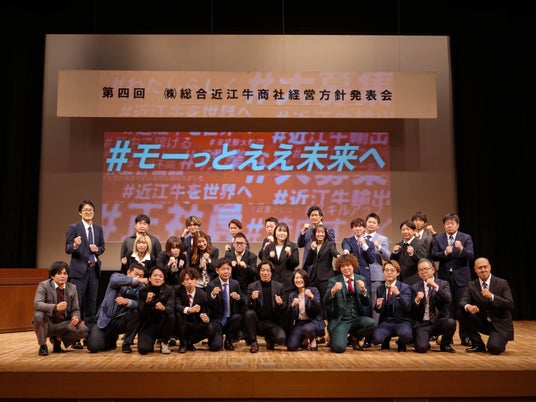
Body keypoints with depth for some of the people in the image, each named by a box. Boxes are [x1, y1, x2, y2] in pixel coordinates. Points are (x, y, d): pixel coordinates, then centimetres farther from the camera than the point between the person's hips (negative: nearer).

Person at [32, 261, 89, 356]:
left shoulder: (72, 288, 2)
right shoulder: (44, 285, -10)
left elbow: (75, 309, 6)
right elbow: (37, 304, -26)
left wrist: (75, 317, -20)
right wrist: (55, 307, -44)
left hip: (63, 324, 3)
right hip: (47, 324, -3)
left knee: (83, 330, -21)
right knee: (39, 315, -35)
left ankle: (58, 339, 8)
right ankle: (43, 346, -9)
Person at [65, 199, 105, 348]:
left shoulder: (98, 228, 11)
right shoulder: (73, 228, -3)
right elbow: (67, 249, -8)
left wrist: (98, 249, -6)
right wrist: (75, 245, -29)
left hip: (94, 269, 5)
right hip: (79, 269, -5)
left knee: (92, 303, 10)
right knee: (77, 303, -5)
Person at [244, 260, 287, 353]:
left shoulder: (279, 286, 3)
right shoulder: (252, 286, 0)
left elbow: (285, 309, 4)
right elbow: (249, 307, -6)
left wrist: (280, 303, -20)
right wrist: (252, 299, -28)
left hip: (272, 323, 1)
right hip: (258, 322, 0)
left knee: (281, 339, -27)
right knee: (249, 313, -31)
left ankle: (269, 338, 12)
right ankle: (253, 342, -9)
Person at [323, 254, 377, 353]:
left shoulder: (360, 279, 8)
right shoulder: (334, 281, 0)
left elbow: (366, 303, 4)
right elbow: (325, 302, -10)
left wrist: (363, 290, -16)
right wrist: (333, 291, -29)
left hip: (356, 319, 4)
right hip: (340, 321, -3)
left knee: (372, 323, -26)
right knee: (339, 347, -25)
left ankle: (354, 338, 5)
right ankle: (333, 339, 14)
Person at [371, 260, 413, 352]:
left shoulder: (405, 287, -1)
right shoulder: (380, 289, 11)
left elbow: (407, 308, -16)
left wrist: (398, 294, -32)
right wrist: (378, 306, -10)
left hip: (402, 321, -3)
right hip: (386, 322, 3)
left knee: (405, 334, -37)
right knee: (376, 339, -27)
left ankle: (401, 344, 3)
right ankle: (386, 341, 12)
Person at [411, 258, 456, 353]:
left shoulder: (443, 284, 8)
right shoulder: (415, 287, 8)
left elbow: (448, 300, -11)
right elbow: (412, 310, 1)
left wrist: (436, 287, -20)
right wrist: (416, 301, -19)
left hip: (439, 321, 1)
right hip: (422, 324, -1)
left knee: (451, 322, -32)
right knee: (421, 348, -26)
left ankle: (445, 345, 0)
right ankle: (426, 343, 15)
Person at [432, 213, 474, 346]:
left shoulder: (466, 238, 2)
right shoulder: (437, 238, 6)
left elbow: (471, 256, -10)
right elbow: (434, 256, -3)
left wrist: (461, 249, -29)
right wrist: (445, 253, -21)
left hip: (461, 276, -1)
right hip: (444, 276, 2)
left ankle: (465, 337, 8)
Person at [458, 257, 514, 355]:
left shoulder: (502, 283, -8)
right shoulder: (472, 285, 1)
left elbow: (510, 305, -17)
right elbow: (462, 302, -11)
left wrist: (492, 296, -33)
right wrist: (468, 306, -36)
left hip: (500, 324, -4)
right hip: (482, 322, 4)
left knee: (493, 348, -28)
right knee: (463, 313, -19)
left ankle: (498, 342, 11)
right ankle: (478, 344, -3)